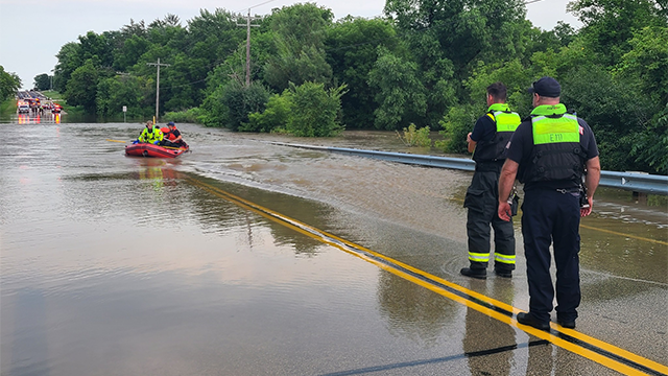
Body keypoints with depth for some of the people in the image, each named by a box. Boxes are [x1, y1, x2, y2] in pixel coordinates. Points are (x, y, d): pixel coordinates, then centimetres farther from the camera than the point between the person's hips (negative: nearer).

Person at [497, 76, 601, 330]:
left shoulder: (527, 128, -5)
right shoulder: (580, 126, 6)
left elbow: (509, 171, -6)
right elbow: (594, 167, 9)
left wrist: (503, 201, 4)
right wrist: (588, 197, 20)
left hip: (538, 199, -3)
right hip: (570, 199, 4)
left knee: (538, 258, 5)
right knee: (568, 257, 13)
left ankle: (540, 314, 10)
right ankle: (568, 314, 21)